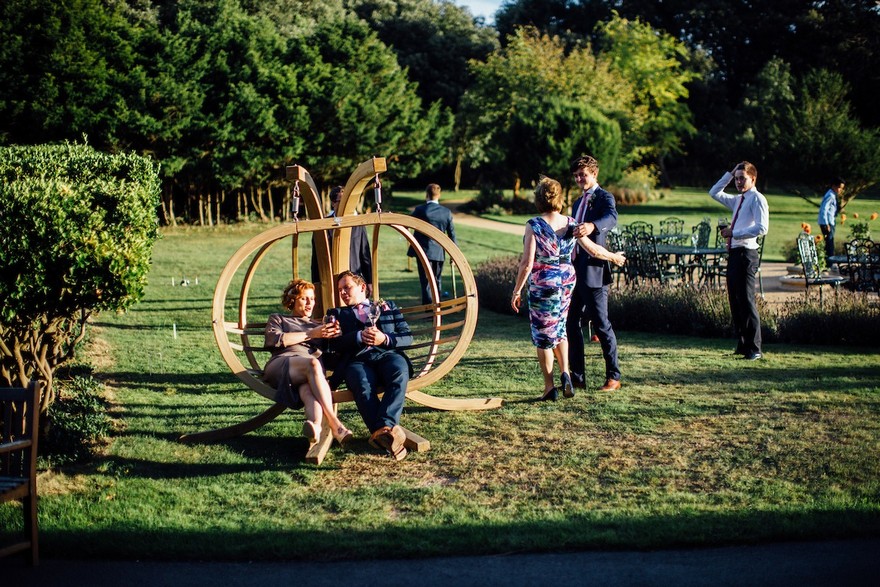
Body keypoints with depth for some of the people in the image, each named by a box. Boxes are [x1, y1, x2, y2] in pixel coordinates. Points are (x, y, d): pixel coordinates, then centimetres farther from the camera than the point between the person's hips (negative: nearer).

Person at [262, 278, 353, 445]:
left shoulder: (318, 325, 39)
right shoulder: (278, 319, 30)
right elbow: (275, 340, 7)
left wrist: (333, 335, 4)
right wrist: (311, 334, 5)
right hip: (281, 365, -2)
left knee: (308, 390, -39)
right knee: (312, 363, -39)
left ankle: (315, 426, -73)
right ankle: (334, 423, -56)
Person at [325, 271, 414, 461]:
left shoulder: (388, 307, 32)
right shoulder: (337, 314, 32)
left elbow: (407, 337, 17)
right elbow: (334, 343, 11)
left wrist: (385, 338, -4)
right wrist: (359, 337, -7)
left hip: (388, 354, 1)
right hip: (357, 360, -1)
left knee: (400, 374, -37)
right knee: (363, 385, -38)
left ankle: (384, 427, -55)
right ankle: (387, 433, -55)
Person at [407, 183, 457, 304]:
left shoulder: (420, 210, -10)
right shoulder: (446, 212, 1)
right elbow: (451, 234, 5)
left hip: (424, 251, -4)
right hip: (439, 252, 4)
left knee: (426, 282, -2)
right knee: (436, 281, 16)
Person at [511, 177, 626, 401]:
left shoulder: (534, 225, -14)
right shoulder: (570, 224, -1)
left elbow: (527, 263, -17)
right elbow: (594, 250, 7)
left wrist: (517, 290, -8)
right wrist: (614, 257, 25)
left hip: (542, 285, -5)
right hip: (567, 282, 5)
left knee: (543, 334, 6)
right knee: (559, 329, 22)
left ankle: (549, 387, 9)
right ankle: (565, 373, 5)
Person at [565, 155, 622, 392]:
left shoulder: (604, 198, -6)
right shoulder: (578, 203, 21)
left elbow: (611, 217, -29)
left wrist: (592, 226, -50)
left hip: (593, 270, -9)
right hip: (575, 271, 9)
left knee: (601, 323, -5)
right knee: (571, 323, 8)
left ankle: (613, 377, 3)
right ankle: (577, 377, 14)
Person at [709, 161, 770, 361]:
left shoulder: (757, 199, -7)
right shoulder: (737, 200, 19)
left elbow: (762, 227, -19)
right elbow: (714, 193, 32)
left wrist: (734, 233, -19)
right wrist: (729, 174, 21)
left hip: (746, 253, -9)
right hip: (733, 253, 9)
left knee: (746, 300, -9)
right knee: (734, 300, 10)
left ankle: (754, 349, -4)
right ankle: (742, 345, 17)